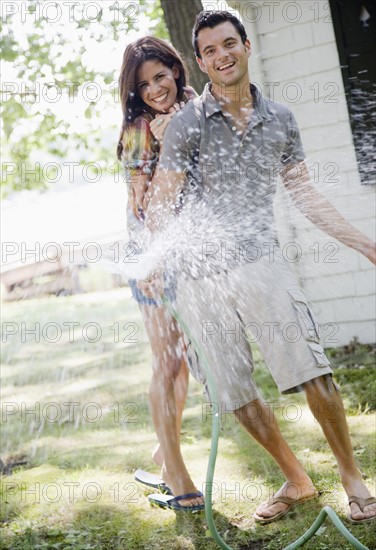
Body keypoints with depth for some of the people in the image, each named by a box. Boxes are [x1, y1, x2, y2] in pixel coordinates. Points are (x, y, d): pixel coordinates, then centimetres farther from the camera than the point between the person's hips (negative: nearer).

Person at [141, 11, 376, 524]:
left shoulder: (280, 120, 8)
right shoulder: (188, 124, -1)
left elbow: (306, 196, 14)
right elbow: (161, 203, -1)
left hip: (261, 261, 1)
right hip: (200, 278, 0)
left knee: (314, 372, -10)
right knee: (237, 392, 5)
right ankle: (296, 480, 23)